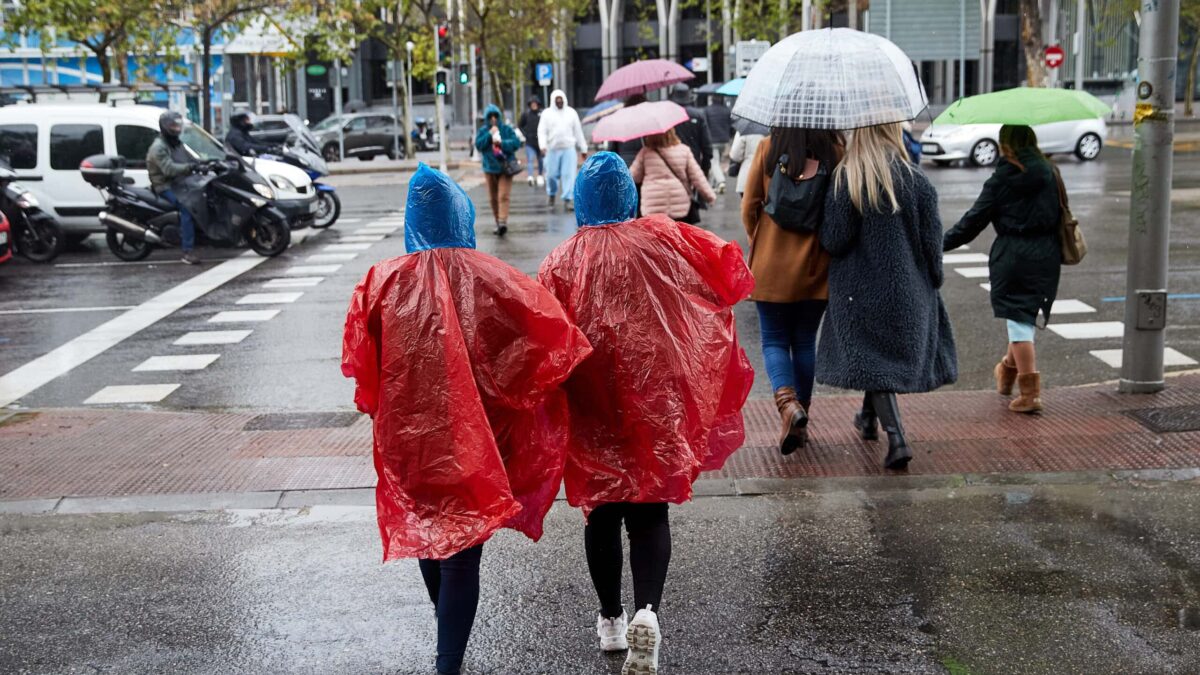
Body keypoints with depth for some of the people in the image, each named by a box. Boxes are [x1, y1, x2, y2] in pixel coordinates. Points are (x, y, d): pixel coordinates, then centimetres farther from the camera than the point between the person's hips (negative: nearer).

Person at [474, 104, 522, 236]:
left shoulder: (507, 129, 2)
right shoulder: (482, 131, 6)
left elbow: (516, 143, -8)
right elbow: (478, 145, -8)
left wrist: (501, 143, -19)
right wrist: (489, 134, -15)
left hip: (505, 167, -3)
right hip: (490, 168, 3)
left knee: (504, 196, -15)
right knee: (493, 198, 7)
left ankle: (503, 222, -25)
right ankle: (498, 223, 18)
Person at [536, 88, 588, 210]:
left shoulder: (571, 112, 10)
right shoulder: (547, 114, 6)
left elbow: (578, 132, 12)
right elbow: (542, 131, 0)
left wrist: (583, 149, 12)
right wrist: (543, 145, -18)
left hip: (569, 149, 0)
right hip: (553, 149, 0)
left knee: (569, 175, -8)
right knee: (552, 174, 2)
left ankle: (567, 200, -8)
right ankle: (551, 194, 29)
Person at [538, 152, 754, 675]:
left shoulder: (560, 264, -4)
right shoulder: (664, 239, -3)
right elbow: (729, 270, 1)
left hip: (591, 403, 0)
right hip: (657, 397, 0)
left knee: (603, 511, 15)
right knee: (650, 511, 5)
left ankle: (611, 619, 25)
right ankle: (647, 612, -15)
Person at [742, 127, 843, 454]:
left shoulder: (768, 148, -8)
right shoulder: (835, 152, -7)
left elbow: (750, 207, -4)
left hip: (771, 266, -1)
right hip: (816, 268, 2)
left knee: (774, 340, 8)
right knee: (805, 341, 14)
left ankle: (787, 403, -16)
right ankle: (800, 422, 19)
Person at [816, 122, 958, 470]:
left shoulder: (844, 180, -13)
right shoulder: (917, 181, -7)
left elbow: (834, 240, -14)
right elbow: (931, 241, -3)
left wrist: (823, 229, 8)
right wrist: (933, 281, 11)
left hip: (859, 290, -3)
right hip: (906, 287, 3)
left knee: (873, 359, 3)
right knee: (894, 352, 22)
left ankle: (896, 437, -9)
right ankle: (869, 418, 40)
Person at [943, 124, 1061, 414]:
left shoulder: (1003, 179, -6)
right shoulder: (1049, 173, 4)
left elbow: (975, 218, -5)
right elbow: (1061, 215, 12)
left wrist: (944, 243, 2)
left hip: (1012, 255, -4)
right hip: (1047, 256, 4)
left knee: (1019, 321, -2)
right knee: (1025, 316, 18)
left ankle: (1030, 393, -6)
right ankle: (1008, 370, 37)